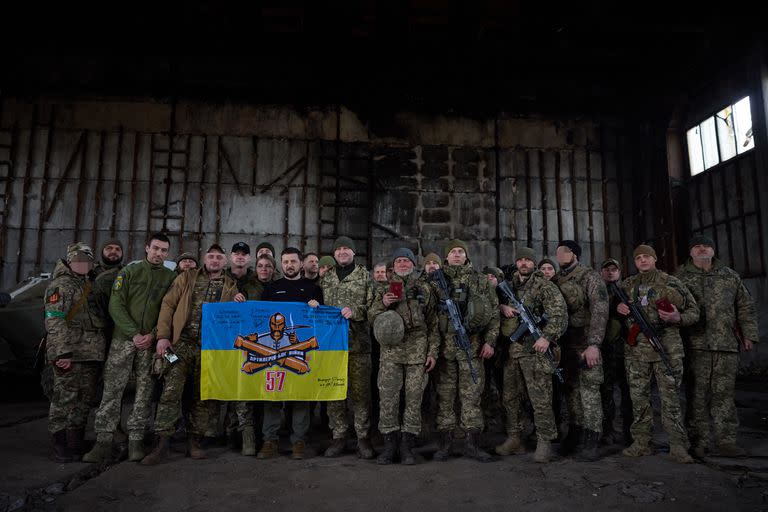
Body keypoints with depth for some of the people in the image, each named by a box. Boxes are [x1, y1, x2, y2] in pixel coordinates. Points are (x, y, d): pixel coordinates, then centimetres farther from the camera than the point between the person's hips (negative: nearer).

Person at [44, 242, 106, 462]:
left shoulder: (91, 285, 19)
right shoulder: (61, 285, -5)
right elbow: (54, 321, -14)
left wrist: (101, 349, 19)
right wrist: (62, 352, -21)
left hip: (92, 354, 8)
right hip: (69, 355, -8)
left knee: (85, 400, 12)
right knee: (65, 399, -3)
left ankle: (76, 445, 22)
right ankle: (60, 448, 7)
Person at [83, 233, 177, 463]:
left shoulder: (171, 277, 7)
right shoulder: (129, 271, 5)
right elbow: (116, 306, -2)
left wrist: (153, 335, -10)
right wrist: (133, 334, -10)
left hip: (151, 342, 1)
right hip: (123, 338, -1)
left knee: (145, 391, 2)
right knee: (112, 390, -1)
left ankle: (136, 441, 10)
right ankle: (103, 442, 5)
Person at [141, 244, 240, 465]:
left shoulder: (231, 286, 12)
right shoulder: (187, 278, 9)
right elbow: (168, 305, 5)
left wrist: (239, 306, -11)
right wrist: (163, 336, -4)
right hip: (182, 343, -1)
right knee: (171, 391, -8)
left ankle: (193, 441, 17)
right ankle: (162, 443, -1)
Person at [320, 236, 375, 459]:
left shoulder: (364, 275, 6)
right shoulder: (325, 277, 17)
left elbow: (372, 305, -1)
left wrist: (355, 311, -16)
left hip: (358, 342, -3)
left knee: (360, 390, 0)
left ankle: (363, 437, 11)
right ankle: (338, 436, 17)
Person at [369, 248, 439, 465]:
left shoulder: (425, 289, 13)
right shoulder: (384, 290, 15)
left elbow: (433, 324, 10)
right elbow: (372, 317, 12)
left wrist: (433, 351, 2)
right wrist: (382, 304, -8)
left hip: (418, 349, 0)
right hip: (391, 349, 0)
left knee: (414, 397, 1)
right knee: (388, 396, -3)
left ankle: (407, 445, 9)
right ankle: (390, 444, 8)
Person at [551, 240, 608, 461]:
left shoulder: (590, 277, -7)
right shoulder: (555, 280, 11)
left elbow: (600, 311, -16)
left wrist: (593, 344, -24)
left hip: (586, 342, -5)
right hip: (564, 342, 5)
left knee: (589, 389, -5)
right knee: (571, 388, 11)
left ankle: (592, 440, 1)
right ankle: (573, 433, 21)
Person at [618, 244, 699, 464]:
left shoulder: (672, 283, 4)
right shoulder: (627, 285, 12)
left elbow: (694, 311, 7)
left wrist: (677, 318, -14)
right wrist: (618, 307, 2)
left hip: (667, 348, -3)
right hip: (636, 348, 3)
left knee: (670, 398, -1)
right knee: (638, 397, 6)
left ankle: (678, 446, 7)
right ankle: (641, 442, 15)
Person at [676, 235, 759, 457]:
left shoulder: (729, 276, 15)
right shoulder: (681, 277, 7)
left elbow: (745, 307, 19)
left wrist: (749, 334, 13)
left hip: (727, 346, 2)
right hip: (696, 345, -2)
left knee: (724, 394, 4)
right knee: (698, 395, 1)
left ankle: (726, 441, 12)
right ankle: (699, 442, 8)